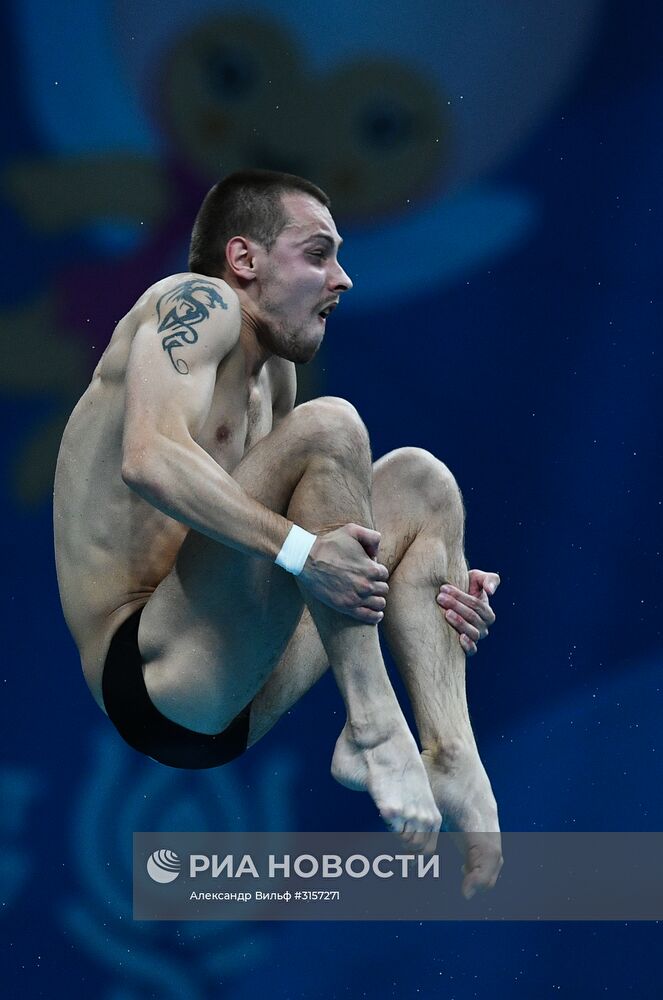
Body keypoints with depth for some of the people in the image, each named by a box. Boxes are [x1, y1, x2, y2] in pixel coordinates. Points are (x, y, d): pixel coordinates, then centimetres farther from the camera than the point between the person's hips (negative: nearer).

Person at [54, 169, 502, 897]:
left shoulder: (273, 372, 22)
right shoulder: (196, 303, -5)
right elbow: (150, 460, -23)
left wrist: (435, 582, 0)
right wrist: (301, 551, -32)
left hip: (238, 709, 9)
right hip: (156, 680, -9)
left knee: (415, 480, 7)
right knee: (328, 425, -20)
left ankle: (451, 755, -15)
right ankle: (374, 731, -24)